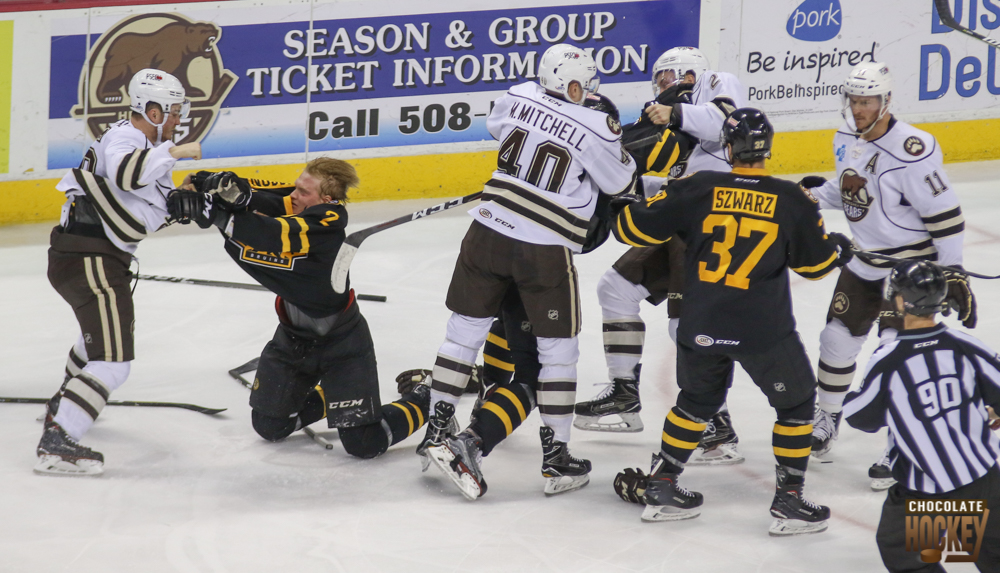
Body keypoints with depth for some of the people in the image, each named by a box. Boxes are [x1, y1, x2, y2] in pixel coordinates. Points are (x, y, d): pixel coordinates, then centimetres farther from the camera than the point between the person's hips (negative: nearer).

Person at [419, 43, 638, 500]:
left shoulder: (520, 98, 0)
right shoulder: (594, 128, -12)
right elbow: (621, 183, 2)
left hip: (489, 234, 4)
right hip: (545, 251, -4)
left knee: (464, 332, 13)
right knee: (557, 351, 8)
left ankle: (436, 431, 15)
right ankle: (556, 459, 10)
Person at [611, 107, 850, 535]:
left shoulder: (698, 189, -4)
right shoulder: (791, 200, -5)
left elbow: (635, 228, 1)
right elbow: (817, 263, 6)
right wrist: (839, 247, 29)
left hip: (700, 327, 3)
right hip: (763, 331, -3)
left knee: (697, 400, 25)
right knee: (796, 403, 16)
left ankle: (661, 487, 28)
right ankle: (789, 502, 13)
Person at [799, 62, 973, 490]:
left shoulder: (911, 151, -25)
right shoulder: (846, 139, 0)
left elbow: (944, 212, -22)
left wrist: (954, 274, -21)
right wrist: (815, 194, -2)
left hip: (912, 263, -8)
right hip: (864, 260, 8)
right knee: (837, 339, 13)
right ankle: (826, 421, 35)